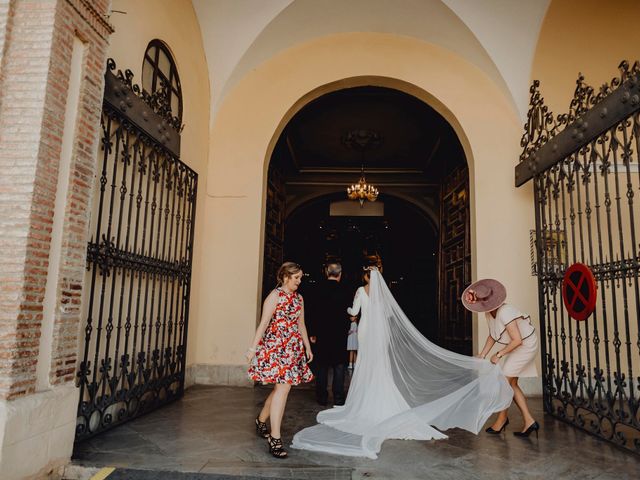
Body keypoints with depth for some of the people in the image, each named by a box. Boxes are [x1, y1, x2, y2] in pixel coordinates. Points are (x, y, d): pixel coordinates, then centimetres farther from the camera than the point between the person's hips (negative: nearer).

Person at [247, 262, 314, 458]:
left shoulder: (299, 298, 13)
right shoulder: (275, 296, -8)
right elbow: (263, 323, -13)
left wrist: (307, 347, 20)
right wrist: (253, 347, -17)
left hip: (293, 348, 8)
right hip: (275, 347, -7)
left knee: (281, 388, 12)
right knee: (283, 387, -13)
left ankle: (261, 421, 34)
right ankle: (275, 438, -7)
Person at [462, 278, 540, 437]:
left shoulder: (505, 313, -31)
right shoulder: (490, 313, -4)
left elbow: (517, 340, -31)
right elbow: (492, 336, 9)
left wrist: (499, 354, -21)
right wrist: (482, 355, 1)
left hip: (526, 346, -9)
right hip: (515, 347, 9)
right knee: (511, 383, 8)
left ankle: (502, 418, 11)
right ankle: (529, 421, 15)